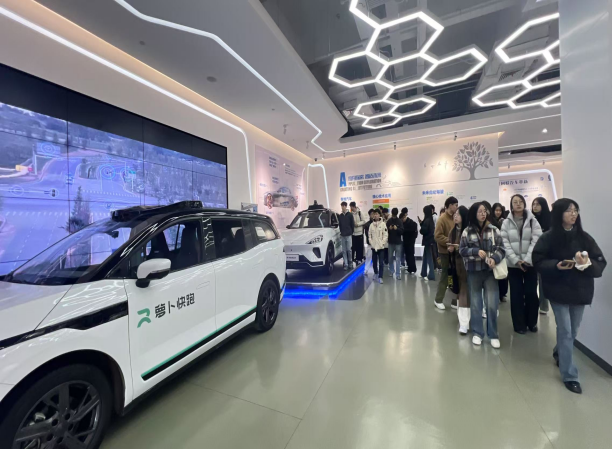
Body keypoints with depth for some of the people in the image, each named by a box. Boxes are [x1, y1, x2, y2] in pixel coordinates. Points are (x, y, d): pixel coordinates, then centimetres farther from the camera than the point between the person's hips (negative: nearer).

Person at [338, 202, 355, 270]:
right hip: (342, 235, 3)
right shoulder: (340, 216, 9)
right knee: (344, 251, 3)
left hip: (348, 235, -3)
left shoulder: (350, 214, -1)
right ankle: (346, 264, 7)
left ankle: (350, 262, 17)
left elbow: (352, 224, 0)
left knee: (349, 249, -2)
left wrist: (351, 232, 1)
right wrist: (341, 232, 10)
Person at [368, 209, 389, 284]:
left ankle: (380, 277, 1)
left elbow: (385, 235, -7)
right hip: (373, 246, 4)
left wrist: (382, 243, -12)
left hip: (381, 247, -3)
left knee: (381, 263, -4)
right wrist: (371, 242, -1)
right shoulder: (371, 224, 5)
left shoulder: (383, 224, -5)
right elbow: (369, 235, 9)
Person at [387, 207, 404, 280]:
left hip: (398, 242, -2)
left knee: (398, 259, -1)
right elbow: (385, 231, 4)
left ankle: (398, 274, 2)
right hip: (390, 242, 2)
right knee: (390, 258, 12)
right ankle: (391, 271, 29)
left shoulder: (400, 221, -4)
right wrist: (389, 229, -16)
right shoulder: (389, 221, 1)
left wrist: (397, 229, -27)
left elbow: (402, 231, -9)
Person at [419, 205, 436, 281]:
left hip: (428, 241, -9)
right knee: (425, 257, 16)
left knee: (429, 258, -4)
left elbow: (423, 231, -20)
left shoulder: (427, 220, -17)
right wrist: (421, 223, 2)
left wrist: (420, 230, 1)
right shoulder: (430, 219, 11)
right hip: (430, 240, 9)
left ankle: (431, 276, 0)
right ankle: (423, 273, 24)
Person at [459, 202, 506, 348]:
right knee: (475, 303, 11)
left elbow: (501, 248, -1)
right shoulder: (467, 231, -1)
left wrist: (494, 258, -19)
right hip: (473, 272, 0)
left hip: (490, 271, 0)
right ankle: (477, 333, 26)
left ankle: (493, 335, 20)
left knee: (492, 304, 0)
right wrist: (476, 251, -17)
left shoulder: (494, 230, 0)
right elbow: (462, 250, -1)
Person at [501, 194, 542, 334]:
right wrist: (515, 260, -13)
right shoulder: (506, 223, 3)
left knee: (531, 293, 6)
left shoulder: (533, 221, 4)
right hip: (513, 264, 0)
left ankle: (532, 322, 25)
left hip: (530, 263, 1)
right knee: (516, 294, 4)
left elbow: (536, 241, -5)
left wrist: (527, 259, -14)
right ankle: (519, 324, 17)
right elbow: (505, 244, -3)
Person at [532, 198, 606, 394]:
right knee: (566, 332, 0)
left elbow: (601, 263, 1)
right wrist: (556, 265, -23)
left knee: (573, 331, 17)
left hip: (580, 290, 4)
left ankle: (559, 353, 45)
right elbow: (538, 261, -6)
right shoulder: (548, 238, -8)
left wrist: (587, 264, -20)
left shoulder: (584, 238, 1)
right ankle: (569, 376, 13)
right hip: (558, 290, -4)